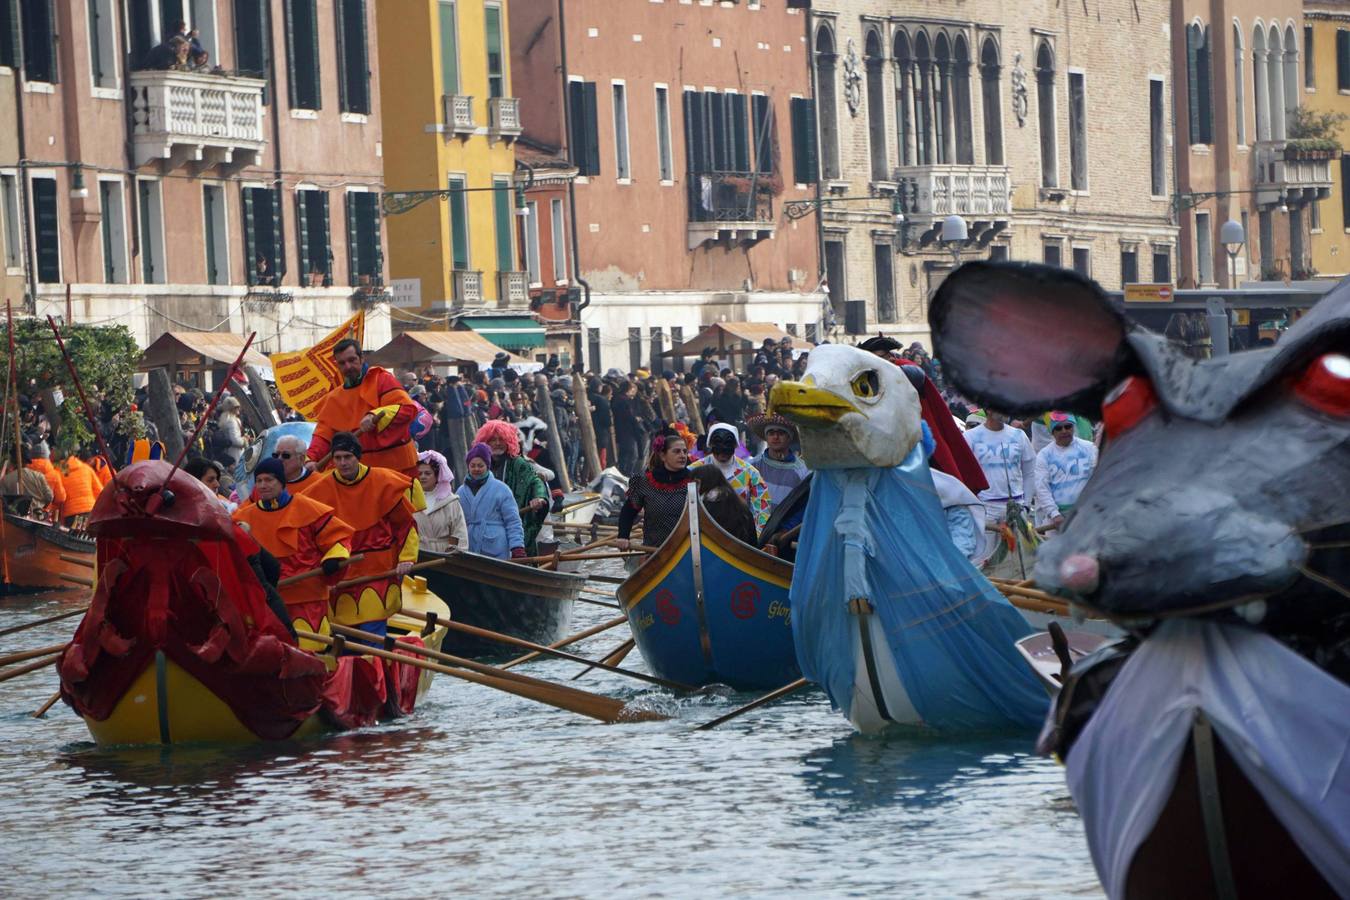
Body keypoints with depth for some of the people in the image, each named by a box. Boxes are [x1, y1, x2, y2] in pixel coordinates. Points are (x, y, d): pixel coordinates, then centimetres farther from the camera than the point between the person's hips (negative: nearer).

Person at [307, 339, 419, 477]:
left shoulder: (381, 380, -5)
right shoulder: (334, 399, 10)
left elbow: (408, 408, -17)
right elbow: (323, 434, 4)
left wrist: (375, 415, -30)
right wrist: (312, 459, -14)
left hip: (396, 466, -4)